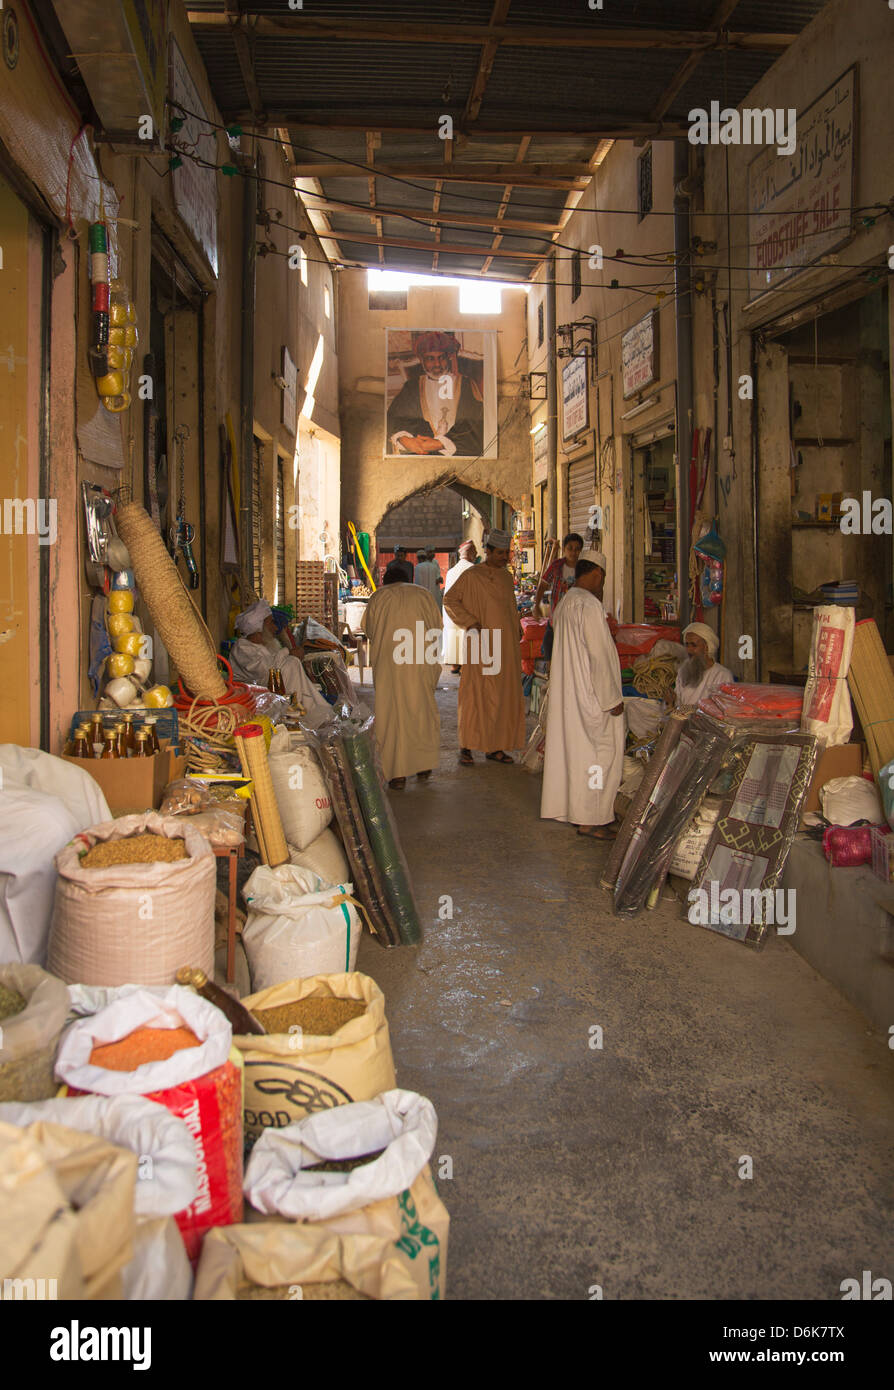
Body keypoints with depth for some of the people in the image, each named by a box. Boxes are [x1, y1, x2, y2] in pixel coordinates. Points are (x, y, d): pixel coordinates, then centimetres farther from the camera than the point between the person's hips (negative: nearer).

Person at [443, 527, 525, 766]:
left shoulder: (506, 577, 14)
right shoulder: (472, 575, -5)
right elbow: (449, 600, -5)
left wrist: (517, 629, 10)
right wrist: (469, 622, -14)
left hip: (506, 644, 6)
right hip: (482, 644, -6)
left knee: (504, 695, 6)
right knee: (476, 692, -6)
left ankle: (495, 747, 14)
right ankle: (466, 747, 1)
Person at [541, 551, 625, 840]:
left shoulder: (565, 603, 9)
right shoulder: (589, 604, -19)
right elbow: (599, 655, -20)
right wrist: (612, 699, -16)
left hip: (567, 693, 9)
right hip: (591, 694, -9)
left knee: (572, 748, 16)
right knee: (599, 752, -1)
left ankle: (567, 806, 24)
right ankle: (590, 819, 3)